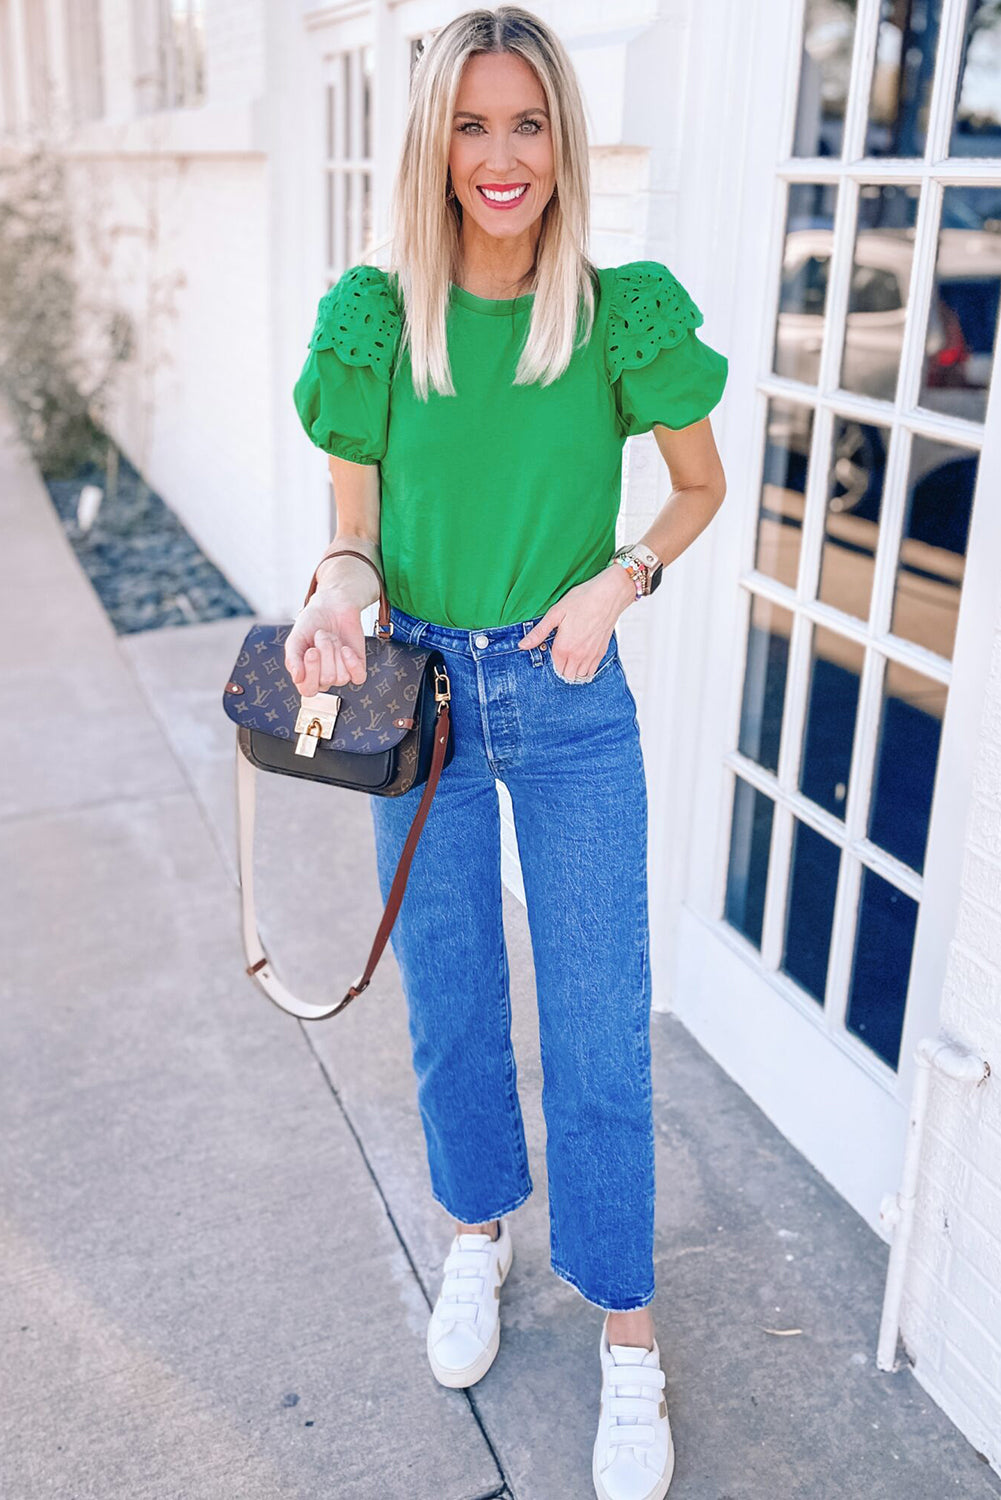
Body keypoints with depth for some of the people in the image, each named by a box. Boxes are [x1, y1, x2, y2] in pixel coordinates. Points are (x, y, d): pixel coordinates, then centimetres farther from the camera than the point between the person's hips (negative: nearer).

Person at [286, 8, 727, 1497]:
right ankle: (480, 1233, 43)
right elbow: (358, 522, 2)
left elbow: (704, 485, 4)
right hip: (421, 695, 2)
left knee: (599, 1027, 4)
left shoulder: (621, 314, -8)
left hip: (571, 705, -1)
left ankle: (627, 1332, 25)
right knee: (448, 1001, 16)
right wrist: (340, 588, -20)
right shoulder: (376, 318, -5)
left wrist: (620, 580, -13)